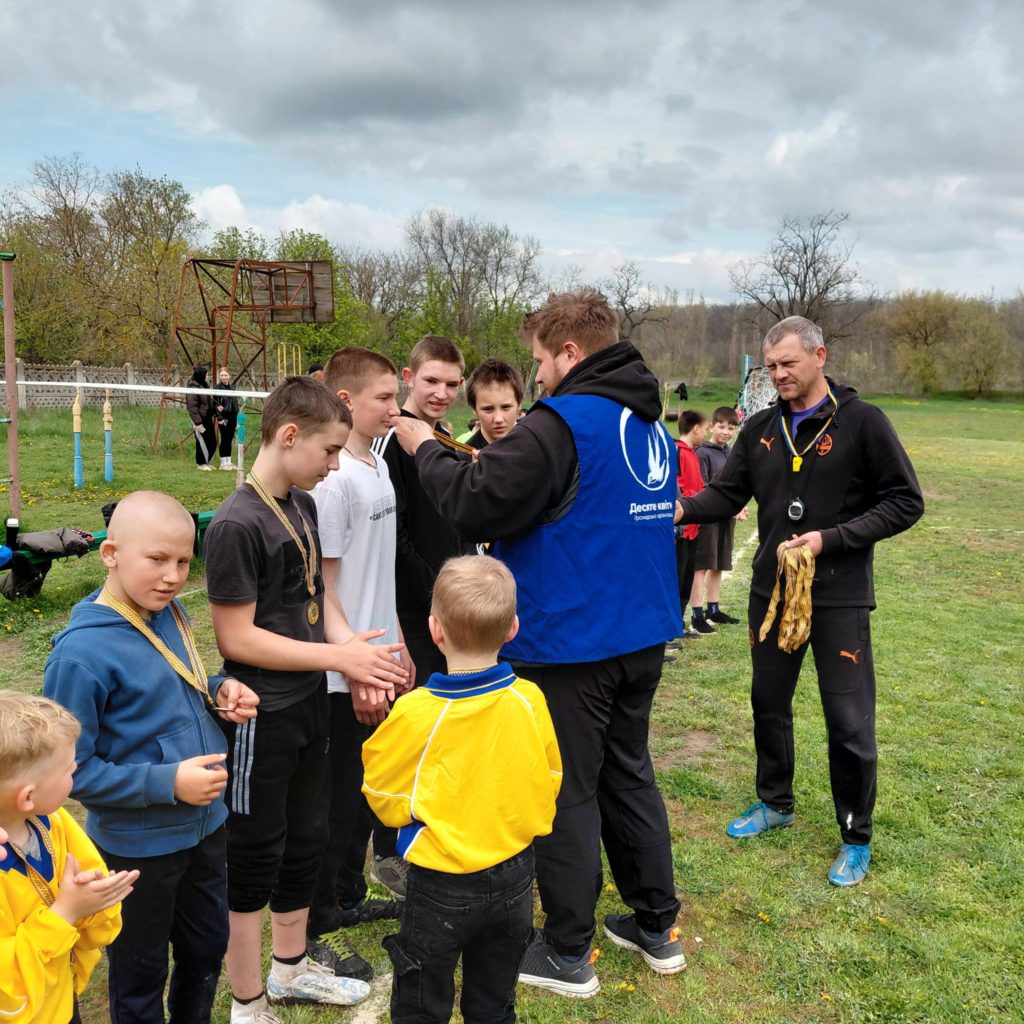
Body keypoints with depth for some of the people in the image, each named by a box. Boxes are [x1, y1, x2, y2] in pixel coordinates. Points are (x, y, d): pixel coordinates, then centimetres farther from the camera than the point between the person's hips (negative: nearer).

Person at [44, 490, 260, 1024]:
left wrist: (219, 691, -7)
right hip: (138, 847, -6)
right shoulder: (81, 653, -25)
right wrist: (168, 783, -27)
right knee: (140, 980, 18)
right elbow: (72, 770, -21)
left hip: (205, 824, 7)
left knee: (207, 951, 26)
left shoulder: (168, 613, -4)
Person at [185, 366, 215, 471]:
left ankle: (205, 461, 26)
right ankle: (201, 464, 11)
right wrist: (197, 422, -21)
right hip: (200, 418, -9)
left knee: (212, 442, 11)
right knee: (203, 441, -3)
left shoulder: (205, 385, 10)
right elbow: (192, 407, -19)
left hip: (208, 417, 9)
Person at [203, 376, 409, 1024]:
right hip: (262, 716, -8)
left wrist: (356, 653, -5)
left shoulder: (302, 504, 5)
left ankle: (292, 968, 42)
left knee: (306, 839, 21)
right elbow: (237, 637, -21)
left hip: (310, 703, 8)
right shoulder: (237, 524, -21)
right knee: (257, 855, 8)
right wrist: (339, 656, -19)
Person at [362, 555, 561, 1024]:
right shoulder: (530, 700, -14)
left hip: (442, 887, -3)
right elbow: (549, 781, 2)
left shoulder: (417, 712, -24)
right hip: (514, 878, 4)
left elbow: (385, 797, -11)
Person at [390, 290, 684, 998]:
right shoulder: (650, 423, 10)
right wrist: (489, 462, 13)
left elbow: (475, 507, -22)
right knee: (629, 772, 20)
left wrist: (428, 449, -4)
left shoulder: (562, 423, -19)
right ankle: (657, 926, 32)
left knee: (566, 792, 6)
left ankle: (568, 953, 21)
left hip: (570, 642, -8)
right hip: (644, 634, 8)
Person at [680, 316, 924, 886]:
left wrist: (831, 539, -18)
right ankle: (776, 804, 38)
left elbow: (906, 503, -9)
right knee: (769, 703, 16)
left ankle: (857, 838, 21)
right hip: (772, 589, 5)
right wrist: (682, 509, -16)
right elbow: (728, 494, 5)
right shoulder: (761, 429, 5)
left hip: (840, 597, -5)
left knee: (850, 721, 1)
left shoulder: (862, 422, -9)